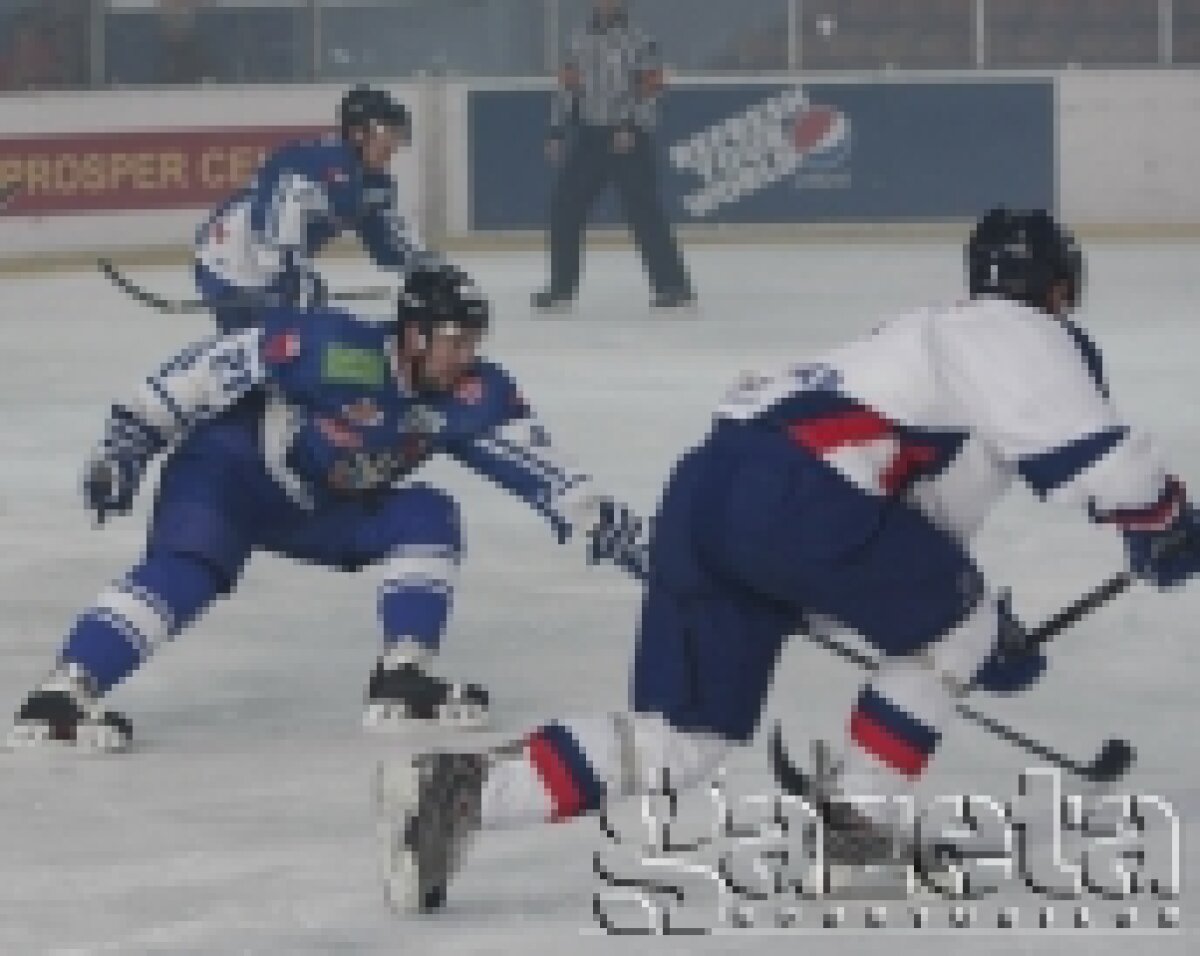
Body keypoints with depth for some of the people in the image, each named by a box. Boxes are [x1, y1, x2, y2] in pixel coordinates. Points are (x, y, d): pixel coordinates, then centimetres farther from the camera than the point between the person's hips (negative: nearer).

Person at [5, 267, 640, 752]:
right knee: (190, 569, -32)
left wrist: (592, 516, -22)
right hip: (226, 468, -7)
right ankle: (58, 701, -40)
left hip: (318, 506, 7)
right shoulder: (333, 348, -29)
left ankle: (402, 684, -7)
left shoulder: (469, 396, -11)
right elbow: (217, 363, -25)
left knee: (427, 518, -7)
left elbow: (528, 458, -9)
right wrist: (133, 432, -26)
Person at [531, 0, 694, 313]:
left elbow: (650, 89, -10)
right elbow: (568, 88, 17)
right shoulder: (581, 43, 13)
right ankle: (562, 284, 14)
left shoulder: (638, 42, -4)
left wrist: (631, 128, -20)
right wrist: (557, 132, 12)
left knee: (644, 212, -9)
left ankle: (672, 283, -4)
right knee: (564, 207, 3)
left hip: (629, 138, -6)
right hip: (588, 136, 6)